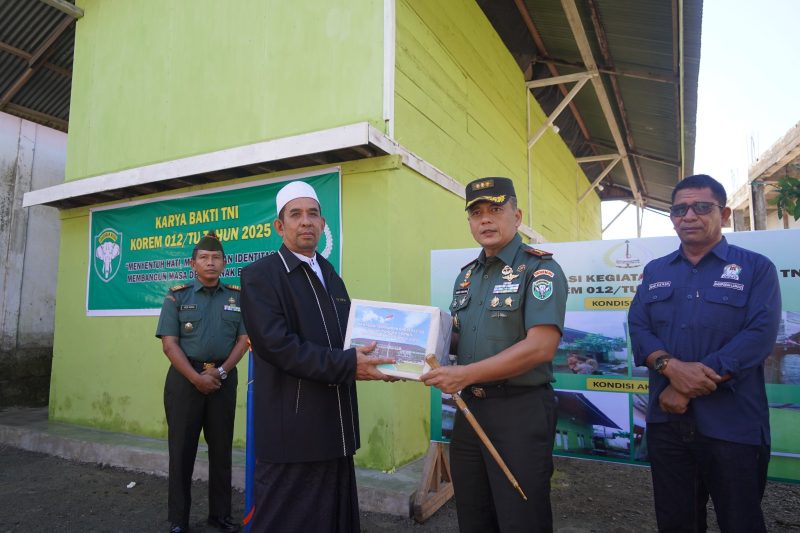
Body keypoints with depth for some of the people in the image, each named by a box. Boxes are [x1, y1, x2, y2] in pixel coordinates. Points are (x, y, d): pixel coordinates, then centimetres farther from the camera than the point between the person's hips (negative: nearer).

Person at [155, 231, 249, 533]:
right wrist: (197, 378, -14)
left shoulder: (237, 297, 6)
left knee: (221, 448, 9)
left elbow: (243, 340, 2)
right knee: (182, 448, 5)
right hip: (185, 377, -1)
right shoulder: (177, 296, 2)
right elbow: (169, 343, -5)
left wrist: (220, 372, -10)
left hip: (224, 378, 2)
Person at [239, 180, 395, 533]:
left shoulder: (330, 275, 15)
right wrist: (348, 365, -23)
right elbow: (277, 345, -20)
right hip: (292, 431, -7)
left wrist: (372, 357, -3)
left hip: (336, 427, 7)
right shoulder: (259, 275, -9)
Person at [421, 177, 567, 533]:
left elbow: (540, 347, -22)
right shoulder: (466, 276, 11)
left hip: (520, 410, -7)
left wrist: (466, 374, -23)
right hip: (470, 408, 7)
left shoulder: (539, 269, -11)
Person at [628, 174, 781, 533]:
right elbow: (638, 327, 1)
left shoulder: (756, 269, 0)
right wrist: (672, 367, -20)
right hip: (666, 420, 4)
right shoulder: (655, 272, 11)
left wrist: (687, 390, -17)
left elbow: (759, 335, -12)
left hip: (732, 425, -3)